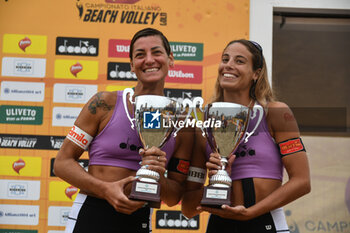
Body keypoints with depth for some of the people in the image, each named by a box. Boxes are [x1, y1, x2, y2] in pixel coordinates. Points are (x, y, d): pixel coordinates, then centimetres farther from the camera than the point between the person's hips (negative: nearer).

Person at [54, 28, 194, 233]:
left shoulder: (182, 124, 2)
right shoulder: (105, 103, -3)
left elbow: (174, 198, 7)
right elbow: (63, 162, -3)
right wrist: (106, 189, -15)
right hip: (92, 216, -2)